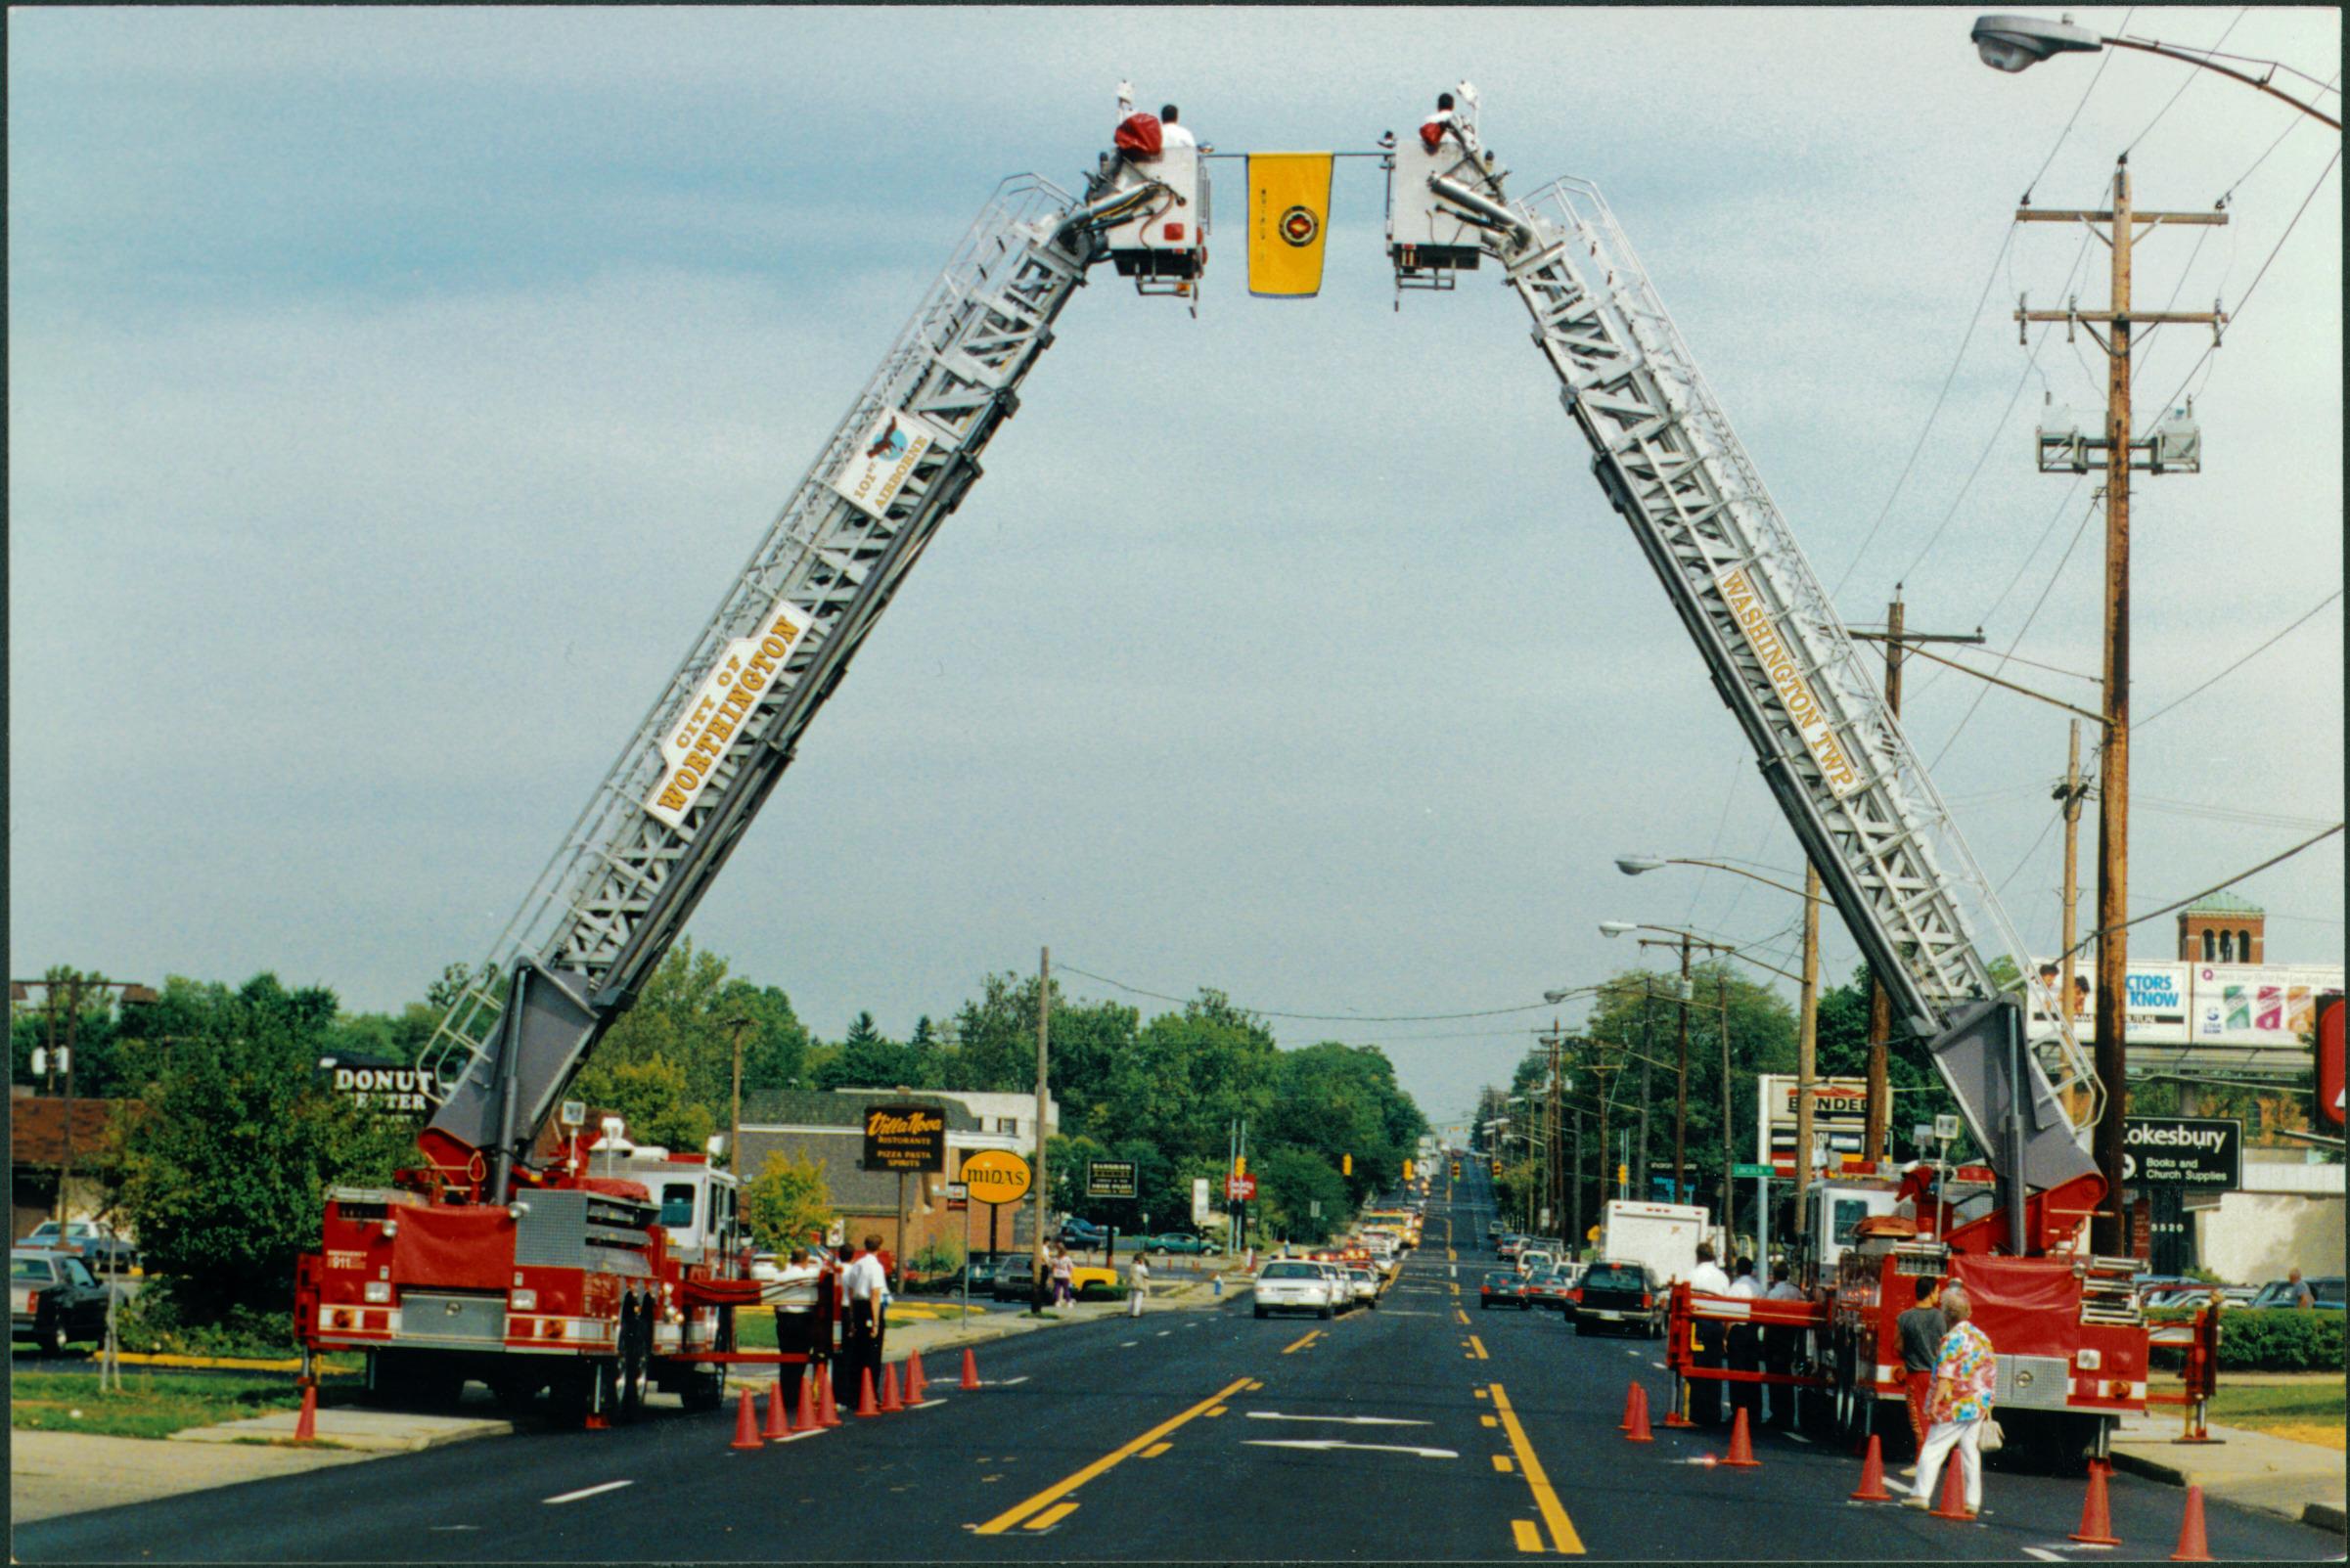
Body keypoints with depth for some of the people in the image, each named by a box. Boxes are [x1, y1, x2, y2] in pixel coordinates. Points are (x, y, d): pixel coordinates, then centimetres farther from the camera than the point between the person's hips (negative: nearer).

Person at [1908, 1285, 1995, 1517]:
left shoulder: (1954, 1339, -14)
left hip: (1955, 1407, -7)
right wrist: (1987, 1406, 21)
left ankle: (1921, 1494, -2)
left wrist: (1935, 1403, -17)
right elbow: (1991, 1374, 15)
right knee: (1970, 1452, 10)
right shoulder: (1982, 1337, 11)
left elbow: (1946, 1376, -19)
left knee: (1933, 1448, -1)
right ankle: (1973, 1500, 8)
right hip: (1978, 1407, 7)